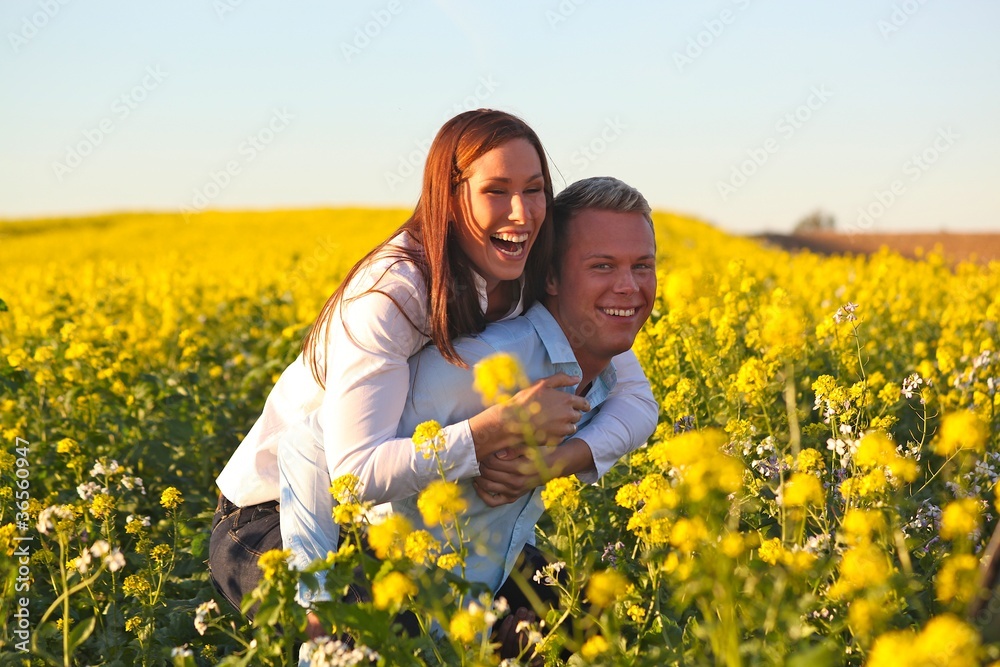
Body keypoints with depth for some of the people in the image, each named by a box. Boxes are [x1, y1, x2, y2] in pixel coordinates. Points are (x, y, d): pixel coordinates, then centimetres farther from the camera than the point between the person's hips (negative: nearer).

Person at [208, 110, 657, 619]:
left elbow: (637, 398, -9)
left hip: (392, 509, 6)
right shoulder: (390, 291, -28)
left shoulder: (539, 282, -9)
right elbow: (357, 471, -36)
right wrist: (504, 424, -36)